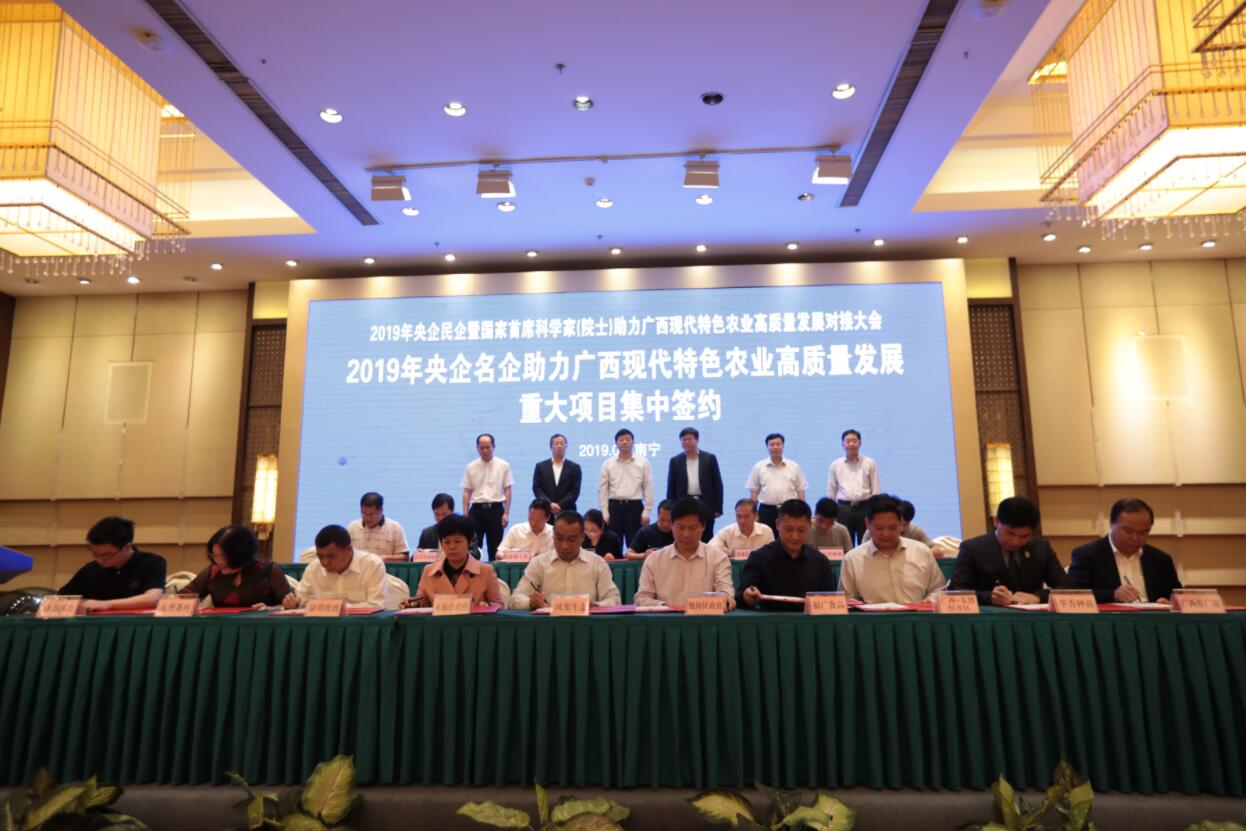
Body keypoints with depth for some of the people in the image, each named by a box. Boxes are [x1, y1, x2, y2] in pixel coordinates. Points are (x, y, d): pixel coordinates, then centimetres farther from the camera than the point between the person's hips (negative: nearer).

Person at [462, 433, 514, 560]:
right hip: (476, 509, 1)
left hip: (495, 509, -1)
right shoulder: (471, 467, 5)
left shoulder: (503, 465, 1)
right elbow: (467, 492, 7)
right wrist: (465, 515, 1)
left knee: (495, 547, 4)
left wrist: (506, 513, -6)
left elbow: (507, 491, 0)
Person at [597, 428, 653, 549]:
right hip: (614, 506, 1)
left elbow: (648, 489, 2)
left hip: (635, 506, -1)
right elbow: (602, 490, 5)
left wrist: (646, 512, -4)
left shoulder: (643, 463, 3)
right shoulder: (607, 464, 5)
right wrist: (605, 513, -1)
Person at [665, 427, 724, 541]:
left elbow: (717, 484, 3)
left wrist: (718, 508, -2)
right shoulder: (675, 461, 6)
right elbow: (671, 487, 7)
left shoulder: (710, 458, 4)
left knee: (706, 540, 3)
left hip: (705, 506, -1)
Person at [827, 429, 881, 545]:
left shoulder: (869, 464, 3)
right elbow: (831, 492, 11)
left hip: (864, 507, -1)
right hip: (843, 508, 1)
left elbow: (876, 490, 3)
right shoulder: (835, 465, 7)